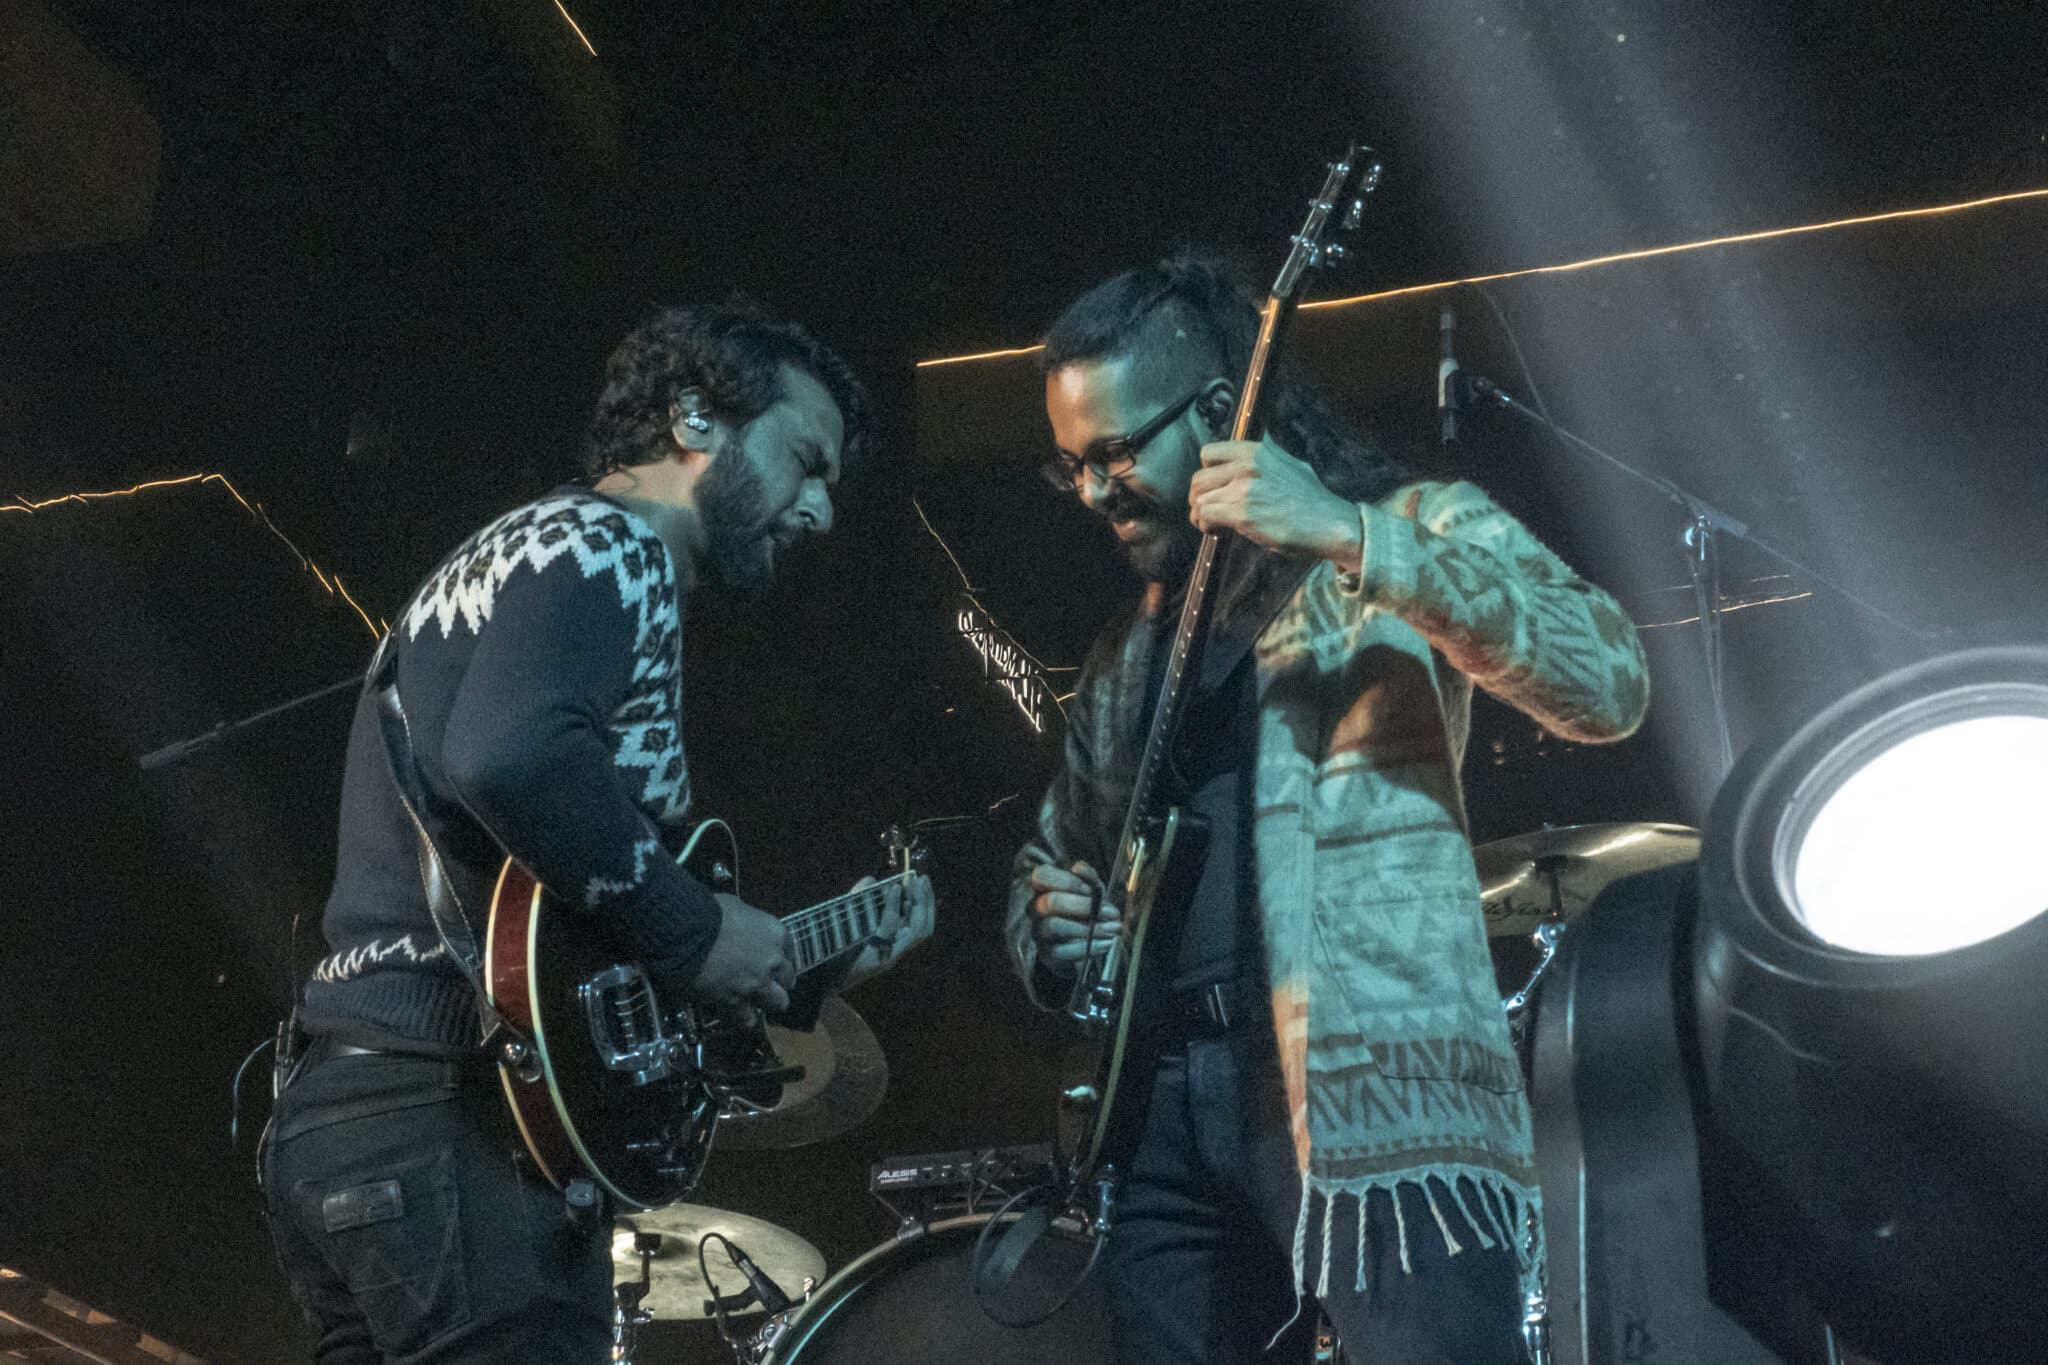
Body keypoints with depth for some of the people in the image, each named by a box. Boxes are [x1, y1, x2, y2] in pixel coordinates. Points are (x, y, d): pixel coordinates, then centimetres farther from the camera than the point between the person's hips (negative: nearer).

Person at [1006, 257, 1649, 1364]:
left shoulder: (1412, 531, 6)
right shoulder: (1125, 661, 24)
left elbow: (1608, 683, -12)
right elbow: (1051, 859, 33)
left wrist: (1347, 540, -18)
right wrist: (1051, 932, 8)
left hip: (1376, 1103, -6)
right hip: (1166, 1120, 6)